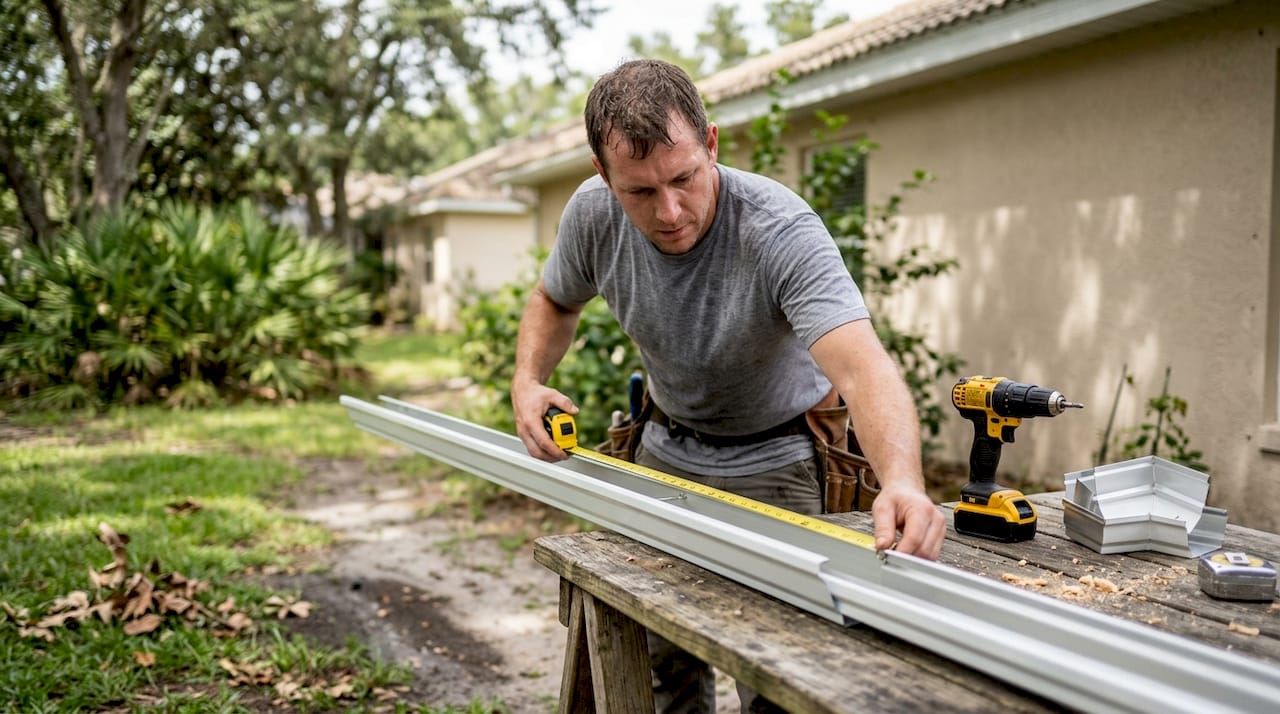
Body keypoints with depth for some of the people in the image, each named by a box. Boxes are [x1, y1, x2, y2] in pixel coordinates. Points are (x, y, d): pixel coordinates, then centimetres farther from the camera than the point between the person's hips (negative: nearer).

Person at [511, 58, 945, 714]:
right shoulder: (592, 214, -16)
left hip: (774, 461, -4)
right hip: (667, 451, 4)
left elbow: (861, 367, -44)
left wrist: (902, 482, -62)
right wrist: (527, 380, -12)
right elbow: (555, 300, 6)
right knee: (662, 661, 13)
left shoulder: (781, 229, -32)